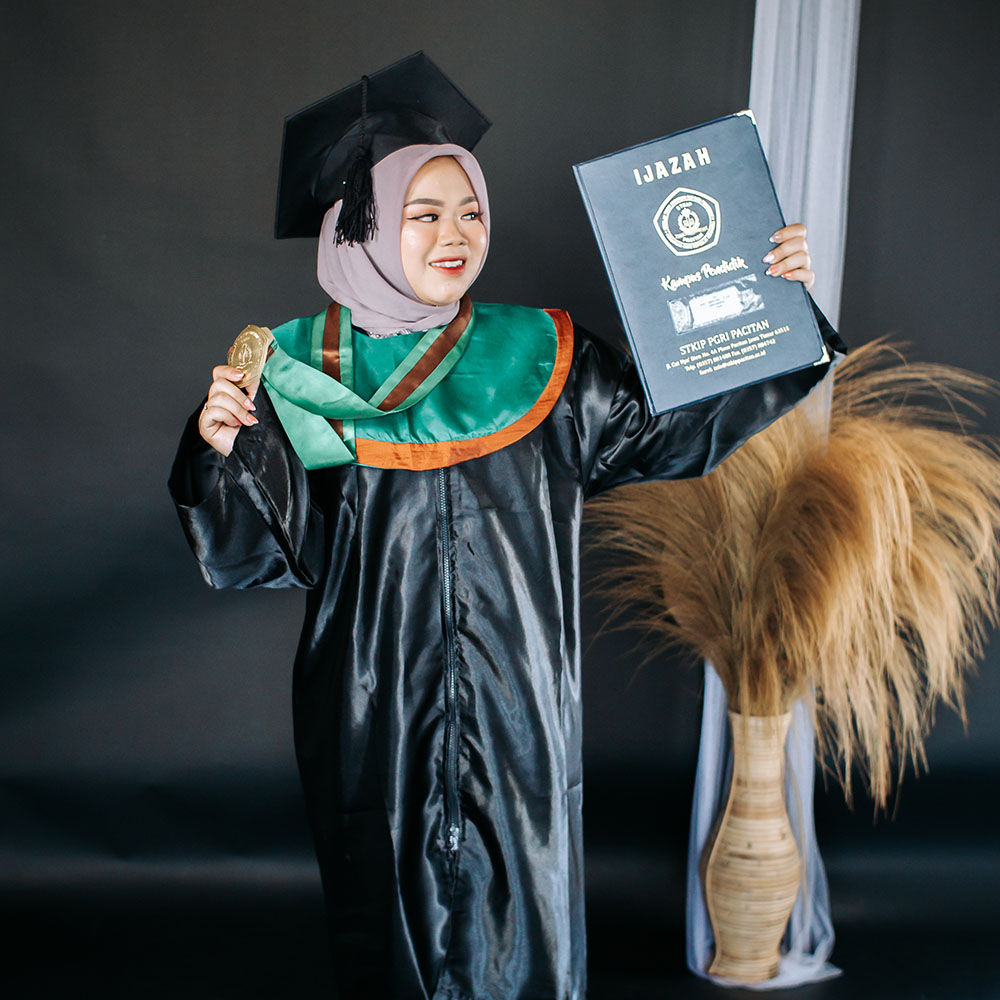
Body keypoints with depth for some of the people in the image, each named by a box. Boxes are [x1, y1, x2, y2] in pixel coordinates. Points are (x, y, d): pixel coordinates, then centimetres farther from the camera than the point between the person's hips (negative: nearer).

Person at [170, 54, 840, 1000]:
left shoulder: (544, 357, 4)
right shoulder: (303, 370, 0)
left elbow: (674, 430, 1)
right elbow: (254, 555, -2)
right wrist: (222, 452, -20)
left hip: (518, 712, 1)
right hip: (373, 715, -1)